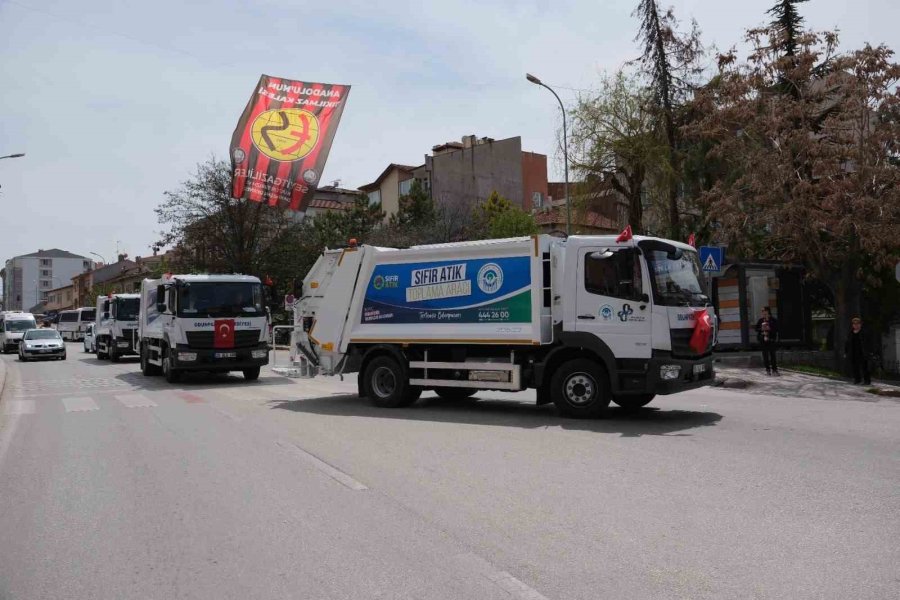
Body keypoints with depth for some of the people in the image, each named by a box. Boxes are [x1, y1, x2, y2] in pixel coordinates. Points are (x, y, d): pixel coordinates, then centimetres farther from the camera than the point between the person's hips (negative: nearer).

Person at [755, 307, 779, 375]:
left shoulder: (773, 320, 0)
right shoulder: (760, 320, 9)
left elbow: (776, 329, -4)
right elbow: (756, 328, 9)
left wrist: (769, 329, -18)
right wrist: (761, 329, -9)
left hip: (771, 339, -3)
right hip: (762, 339, 3)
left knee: (772, 354, -5)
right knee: (765, 355, 4)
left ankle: (774, 370, 1)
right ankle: (768, 370, 11)